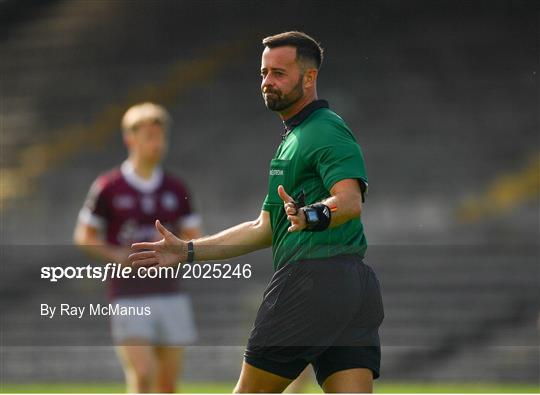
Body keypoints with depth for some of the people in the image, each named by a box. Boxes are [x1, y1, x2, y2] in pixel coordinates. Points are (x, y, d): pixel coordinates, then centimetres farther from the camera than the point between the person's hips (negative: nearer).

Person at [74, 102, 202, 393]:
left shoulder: (176, 189, 9)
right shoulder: (108, 187, -1)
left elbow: (194, 239, 14)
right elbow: (84, 236, 3)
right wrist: (117, 255, -13)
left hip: (170, 295, 4)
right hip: (128, 295, -4)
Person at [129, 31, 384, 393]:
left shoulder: (326, 130, -6)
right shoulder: (294, 138, 26)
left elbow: (350, 200, -23)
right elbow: (265, 229, 30)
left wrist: (311, 216, -43)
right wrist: (188, 251, 28)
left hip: (313, 278, -10)